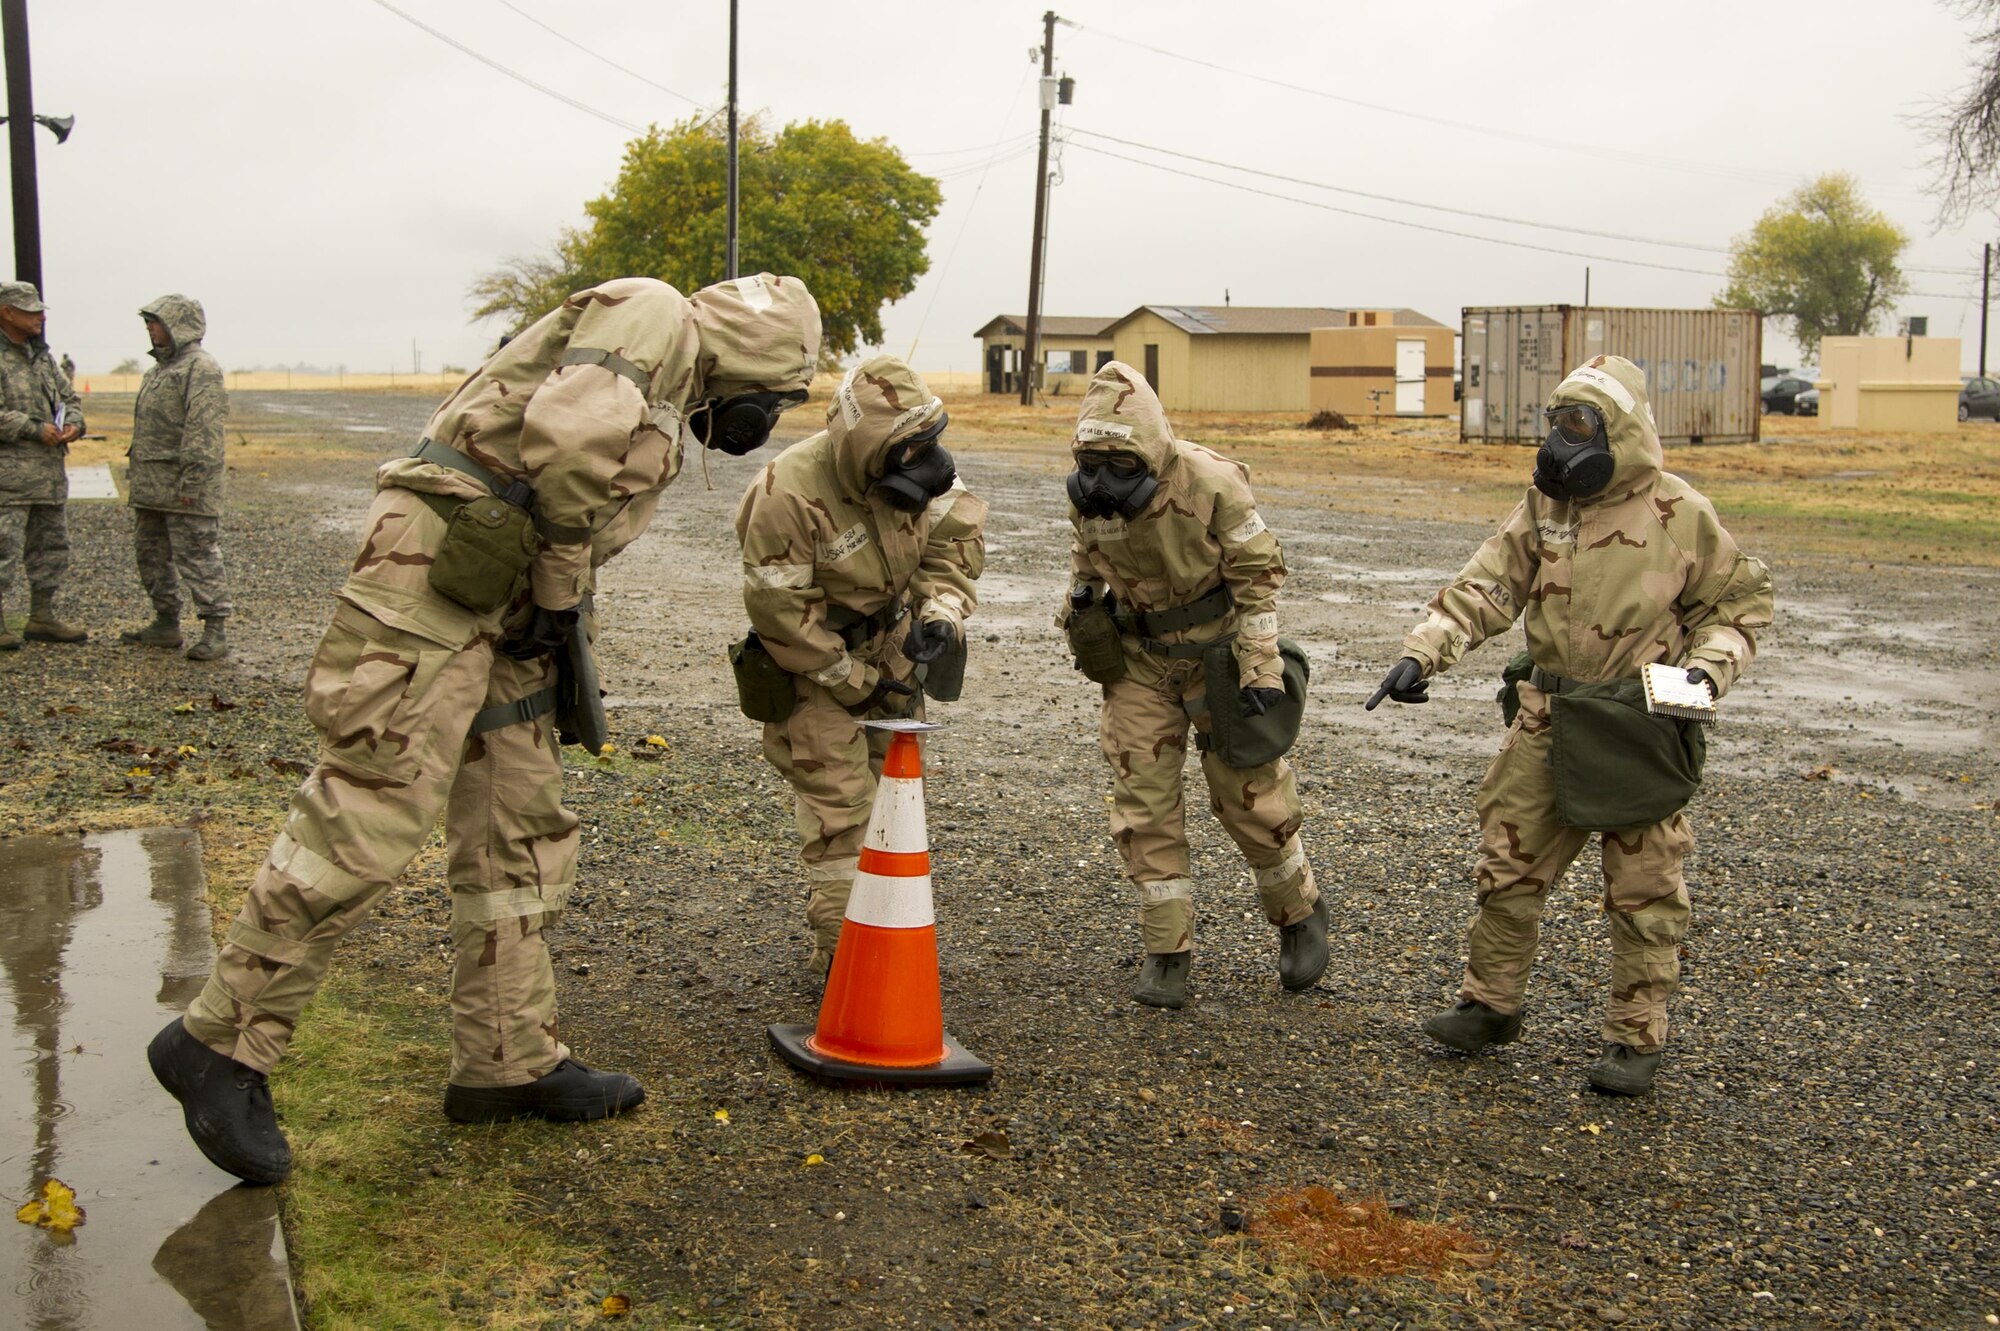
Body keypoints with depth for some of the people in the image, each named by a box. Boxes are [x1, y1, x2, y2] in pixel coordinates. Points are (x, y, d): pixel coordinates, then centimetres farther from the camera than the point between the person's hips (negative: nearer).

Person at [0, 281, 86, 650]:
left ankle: (42, 617, 25)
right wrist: (35, 429, -19)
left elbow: (70, 396, 21)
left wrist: (73, 424, 2)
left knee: (52, 548, 14)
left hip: (49, 472, 9)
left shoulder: (41, 356, 16)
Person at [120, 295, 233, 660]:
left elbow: (205, 431, -21)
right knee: (151, 554, 16)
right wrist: (136, 470, 21)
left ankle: (215, 632, -6)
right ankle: (166, 624, 25)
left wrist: (191, 482, -25)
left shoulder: (201, 368, -13)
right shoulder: (160, 368, 20)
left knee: (198, 557, -9)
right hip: (150, 487, 10)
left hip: (185, 491, -10)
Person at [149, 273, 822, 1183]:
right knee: (371, 816, -12)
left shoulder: (666, 406, 27)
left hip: (500, 600, 11)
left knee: (519, 833, 12)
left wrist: (560, 610, 13)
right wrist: (563, 585, -12)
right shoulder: (652, 316, -3)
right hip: (436, 568, -11)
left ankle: (508, 1061, 20)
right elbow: (567, 431, -21)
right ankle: (221, 1044, -3)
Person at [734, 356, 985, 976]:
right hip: (814, 662, -6)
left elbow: (956, 529, -2)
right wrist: (861, 683, -18)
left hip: (891, 640, 6)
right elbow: (781, 615, -25)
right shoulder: (789, 496, -32)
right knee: (838, 802, -9)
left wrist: (940, 611, -18)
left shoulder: (907, 467, -16)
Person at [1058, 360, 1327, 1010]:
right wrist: (1081, 603, 2)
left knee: (1251, 796, 3)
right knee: (1143, 801, -2)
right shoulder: (1088, 494, -9)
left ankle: (1300, 913, 28)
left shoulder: (1210, 483, -23)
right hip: (1140, 660, 4)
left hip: (1218, 652, -4)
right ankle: (1167, 949, 7)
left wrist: (1261, 670, -18)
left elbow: (1260, 575, -16)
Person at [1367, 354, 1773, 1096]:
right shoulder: (1543, 507, 3)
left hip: (1638, 728, -4)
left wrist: (1707, 670, -13)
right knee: (1509, 863, 10)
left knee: (1643, 890, 5)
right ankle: (1490, 1004, 27)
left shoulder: (1680, 515, -7)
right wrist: (1422, 652, -14)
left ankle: (1636, 1038, 18)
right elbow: (1486, 588, -2)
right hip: (1548, 721, 4)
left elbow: (1741, 601, 3)